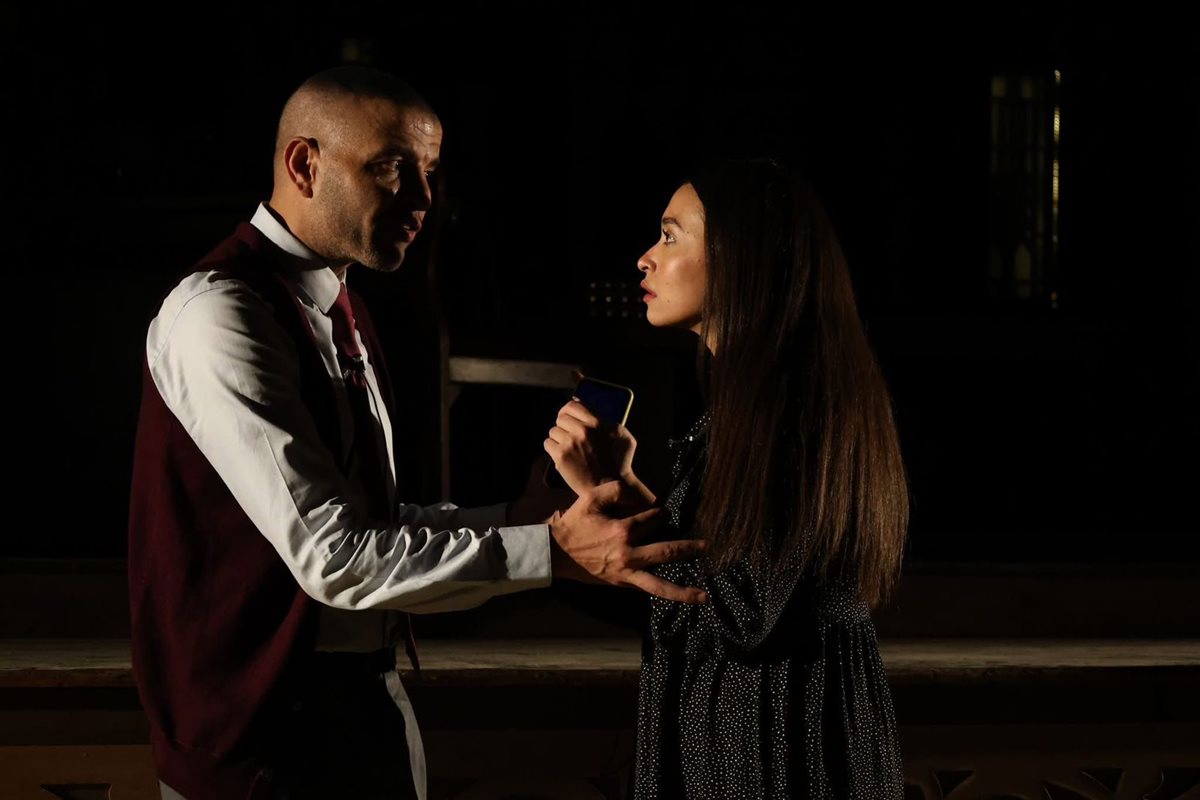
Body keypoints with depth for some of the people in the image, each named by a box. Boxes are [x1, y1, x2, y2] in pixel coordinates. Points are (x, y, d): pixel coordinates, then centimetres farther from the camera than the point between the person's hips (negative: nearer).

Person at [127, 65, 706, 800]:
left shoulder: (337, 309, 12)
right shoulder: (221, 316, -18)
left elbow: (374, 520, 11)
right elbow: (332, 557, -23)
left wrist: (515, 517, -3)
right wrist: (551, 550, -24)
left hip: (358, 700, 9)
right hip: (266, 723, -9)